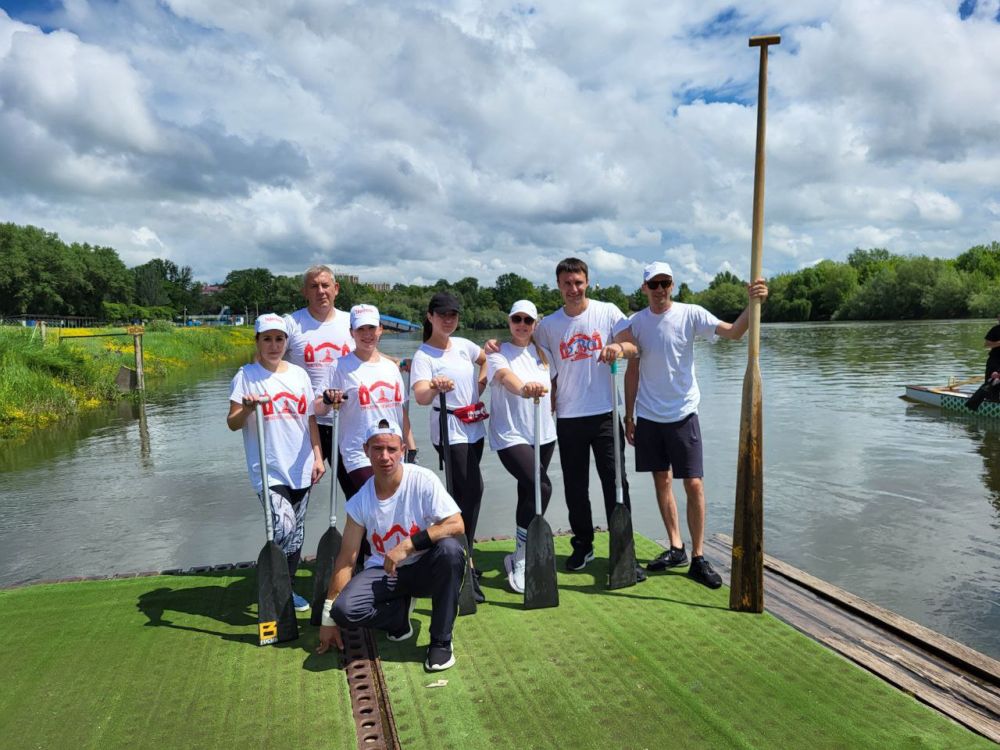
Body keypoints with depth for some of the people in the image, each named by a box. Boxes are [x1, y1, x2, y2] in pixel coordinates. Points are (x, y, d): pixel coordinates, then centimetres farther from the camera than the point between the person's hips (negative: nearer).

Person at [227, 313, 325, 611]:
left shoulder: (299, 374, 9)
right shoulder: (246, 376, -3)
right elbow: (232, 423, -6)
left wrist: (318, 457, 5)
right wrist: (247, 409, -26)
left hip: (301, 469, 5)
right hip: (268, 470, -5)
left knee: (297, 532, 12)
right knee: (283, 527, -19)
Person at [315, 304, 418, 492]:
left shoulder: (391, 366, 11)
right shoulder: (341, 367, -4)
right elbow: (319, 410, -6)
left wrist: (411, 448, 13)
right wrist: (327, 401, -28)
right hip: (360, 457, -5)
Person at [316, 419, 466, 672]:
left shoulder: (423, 480, -17)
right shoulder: (360, 501, -8)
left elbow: (456, 525, -25)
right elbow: (346, 560, -5)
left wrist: (407, 545, -30)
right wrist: (328, 619, -4)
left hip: (424, 568, -2)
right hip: (384, 573, 2)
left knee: (450, 549, -35)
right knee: (344, 609, -26)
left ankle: (441, 641, -16)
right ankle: (400, 613, 9)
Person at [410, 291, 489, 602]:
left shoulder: (463, 345, 9)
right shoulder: (423, 355, -10)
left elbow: (486, 359, 31)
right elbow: (420, 397, -26)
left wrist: (481, 385, 16)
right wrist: (435, 388, -47)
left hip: (475, 429, 7)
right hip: (449, 432, -7)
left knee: (466, 494, 10)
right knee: (471, 491, -15)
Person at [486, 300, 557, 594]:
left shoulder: (543, 354, 10)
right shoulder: (498, 353, -7)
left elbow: (553, 385, 25)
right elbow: (506, 376, -30)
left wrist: (550, 406, 9)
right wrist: (523, 388, -50)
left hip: (543, 435, 6)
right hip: (510, 436, -6)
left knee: (528, 492, 12)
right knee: (541, 487, -22)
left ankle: (520, 557, 30)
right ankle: (520, 562, -9)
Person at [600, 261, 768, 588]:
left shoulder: (690, 314, -6)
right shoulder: (636, 322, 2)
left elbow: (733, 332, -19)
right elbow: (633, 370, 8)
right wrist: (628, 415, 8)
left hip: (683, 413, -3)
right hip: (648, 416, 3)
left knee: (694, 484, -5)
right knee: (661, 480, 10)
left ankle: (698, 559, 6)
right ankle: (676, 548, 24)